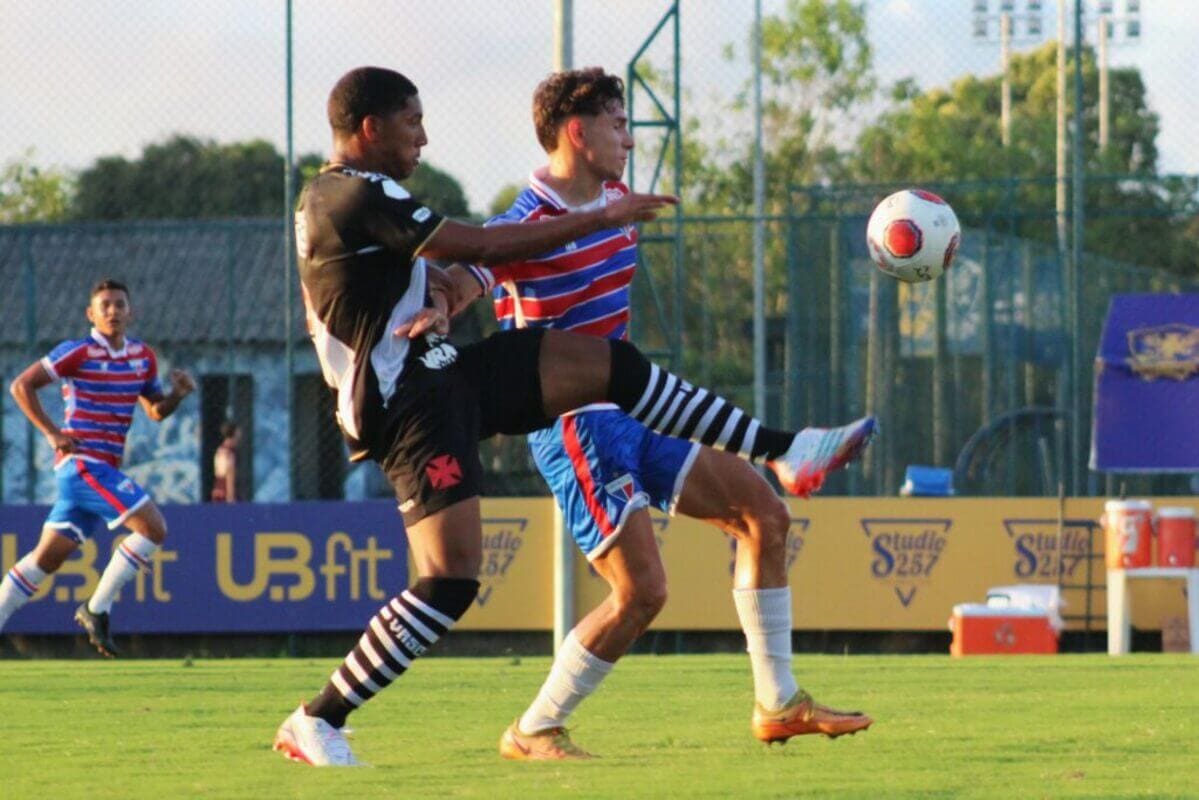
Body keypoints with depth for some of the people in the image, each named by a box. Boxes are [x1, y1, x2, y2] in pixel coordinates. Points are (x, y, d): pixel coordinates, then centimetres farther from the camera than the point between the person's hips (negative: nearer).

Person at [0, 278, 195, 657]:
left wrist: (179, 392, 1)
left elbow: (156, 410, 22)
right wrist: (52, 433, -15)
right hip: (82, 462, -7)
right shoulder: (77, 352, -8)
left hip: (103, 469, 7)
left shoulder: (143, 356, 13)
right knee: (153, 527, -16)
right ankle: (97, 608, -8)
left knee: (47, 557, 10)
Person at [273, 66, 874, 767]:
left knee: (610, 360, 6)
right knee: (451, 579, -16)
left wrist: (435, 304, 5)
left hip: (445, 375, 11)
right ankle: (315, 723, -8)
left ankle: (782, 450, 8)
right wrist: (606, 217, -12)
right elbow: (482, 247, -17)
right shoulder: (360, 196, -15)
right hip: (412, 405, -11)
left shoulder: (327, 200, 18)